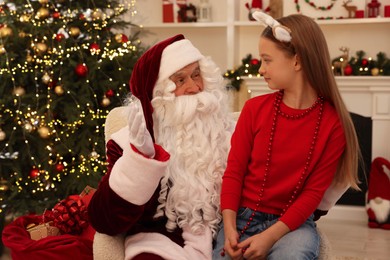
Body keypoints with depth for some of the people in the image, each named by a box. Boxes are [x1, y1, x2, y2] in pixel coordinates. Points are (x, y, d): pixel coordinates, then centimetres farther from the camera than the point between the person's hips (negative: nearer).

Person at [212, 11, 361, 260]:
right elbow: (234, 171, 0)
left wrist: (270, 236, -19)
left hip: (293, 222, -2)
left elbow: (314, 192, -8)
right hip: (243, 216, 2)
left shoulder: (333, 123, -8)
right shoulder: (255, 108, -1)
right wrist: (229, 227, -14)